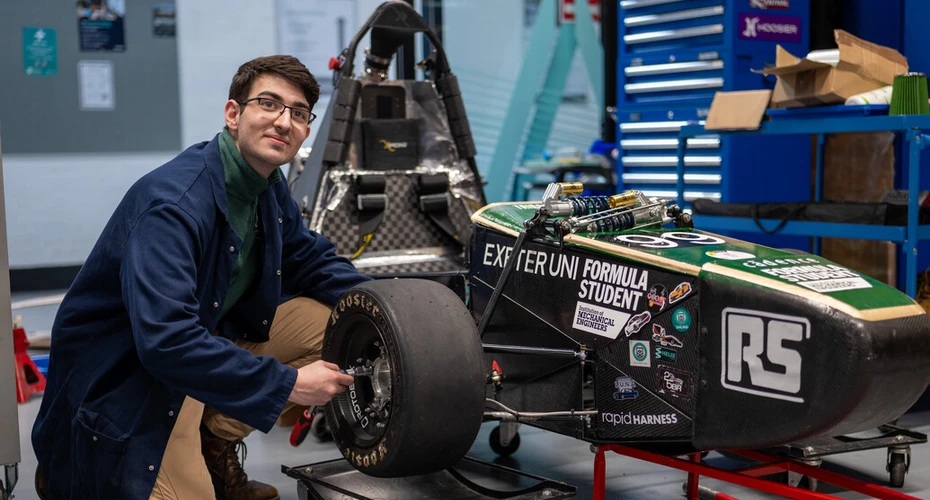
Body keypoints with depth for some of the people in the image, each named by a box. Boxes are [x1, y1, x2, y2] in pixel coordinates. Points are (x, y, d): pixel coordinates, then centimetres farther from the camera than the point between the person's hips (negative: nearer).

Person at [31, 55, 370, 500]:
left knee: (333, 320, -2)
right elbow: (166, 341, -38)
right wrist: (287, 384, -33)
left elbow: (310, 259, 13)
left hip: (209, 339, 8)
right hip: (123, 377, -8)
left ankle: (214, 445, 7)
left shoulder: (268, 187, -3)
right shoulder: (172, 204, -30)